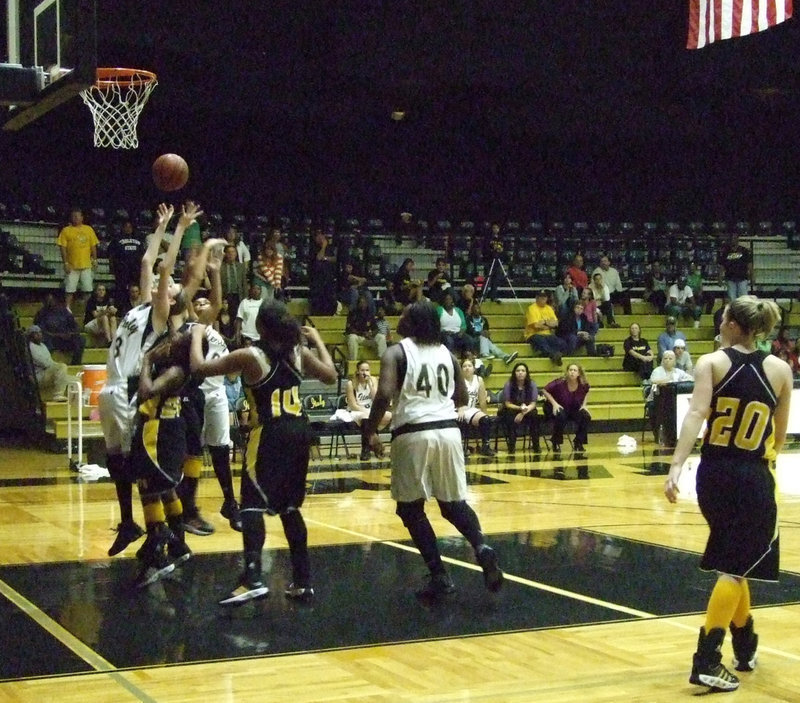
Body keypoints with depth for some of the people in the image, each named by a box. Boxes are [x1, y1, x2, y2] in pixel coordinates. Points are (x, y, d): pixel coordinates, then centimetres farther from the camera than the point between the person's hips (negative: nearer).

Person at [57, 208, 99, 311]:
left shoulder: (89, 229, 8)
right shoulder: (66, 230, 0)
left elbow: (93, 246, 11)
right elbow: (63, 248, -4)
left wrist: (94, 260, 3)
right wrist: (65, 263, -10)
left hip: (86, 265, 2)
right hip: (72, 266, -2)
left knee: (88, 289, 5)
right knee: (70, 290, -1)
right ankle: (68, 309, 6)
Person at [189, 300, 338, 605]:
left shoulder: (250, 356, -9)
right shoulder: (299, 352, 6)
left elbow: (199, 367, -5)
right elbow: (330, 375, 18)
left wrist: (197, 335, 12)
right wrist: (317, 340, 29)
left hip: (269, 435, -6)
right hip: (299, 433, 6)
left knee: (252, 505, -6)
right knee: (289, 507, 15)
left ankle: (253, 578, -20)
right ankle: (302, 580, 16)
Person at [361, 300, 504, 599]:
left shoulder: (396, 352, -2)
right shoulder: (446, 353, 13)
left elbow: (384, 394, -15)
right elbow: (462, 398, 17)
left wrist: (371, 431, -3)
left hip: (413, 434, -5)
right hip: (448, 431, 5)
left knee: (411, 508, 10)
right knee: (454, 504, 18)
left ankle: (439, 576, 4)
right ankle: (482, 547, -9)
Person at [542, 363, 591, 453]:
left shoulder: (583, 385, -12)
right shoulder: (560, 383, -23)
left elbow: (586, 392, 14)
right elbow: (544, 391, -13)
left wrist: (583, 404, 0)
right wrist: (554, 403, -20)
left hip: (575, 409, 4)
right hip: (559, 408, -4)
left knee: (586, 416, -22)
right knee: (560, 416, -36)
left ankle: (578, 443, -3)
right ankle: (556, 443, -15)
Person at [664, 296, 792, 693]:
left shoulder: (711, 363, -2)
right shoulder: (779, 369, 1)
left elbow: (696, 414, -17)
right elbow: (779, 436, 9)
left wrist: (676, 466, -23)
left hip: (714, 476, 2)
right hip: (753, 479, -2)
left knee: (733, 562, 20)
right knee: (735, 567, -2)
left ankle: (745, 647, 32)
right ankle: (707, 662, -11)